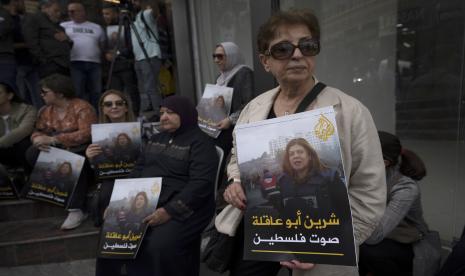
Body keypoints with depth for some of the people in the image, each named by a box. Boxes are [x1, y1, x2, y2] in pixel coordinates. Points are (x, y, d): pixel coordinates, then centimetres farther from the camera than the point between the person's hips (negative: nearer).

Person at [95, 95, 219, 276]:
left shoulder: (200, 142, -6)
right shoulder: (156, 139, 18)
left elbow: (201, 183, -17)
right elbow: (138, 170, 19)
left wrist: (170, 211, -24)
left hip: (183, 208, -6)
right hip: (144, 202, 7)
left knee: (160, 247, -27)